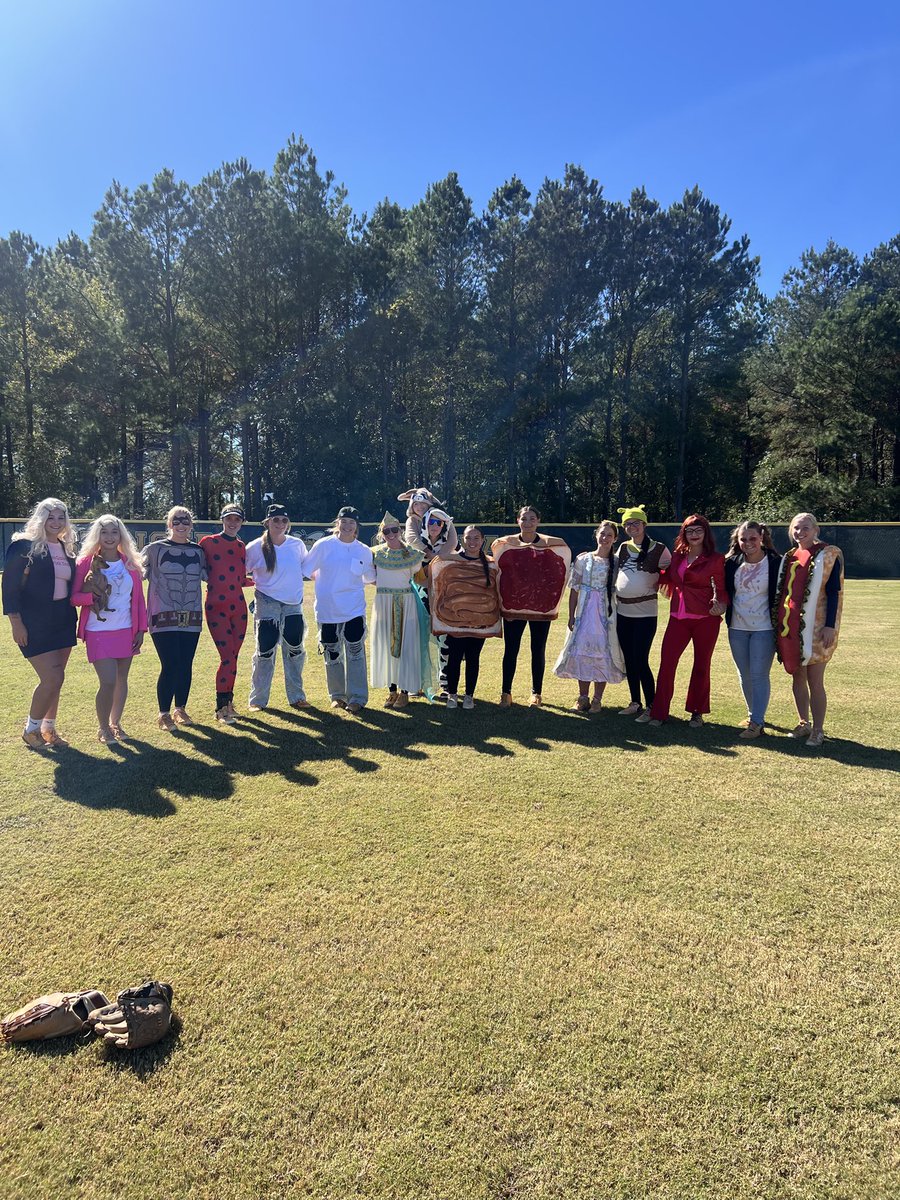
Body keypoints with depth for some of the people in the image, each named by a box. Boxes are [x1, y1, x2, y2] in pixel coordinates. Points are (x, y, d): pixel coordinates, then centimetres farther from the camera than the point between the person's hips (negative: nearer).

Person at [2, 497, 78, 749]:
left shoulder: (66, 549, 11)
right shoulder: (24, 546, -8)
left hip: (63, 622, 6)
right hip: (35, 625, -6)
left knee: (54, 679, 11)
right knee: (52, 678, -11)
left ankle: (49, 728, 25)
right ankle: (31, 729, 10)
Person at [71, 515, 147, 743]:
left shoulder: (130, 563, 6)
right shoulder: (87, 563, -2)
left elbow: (139, 598, 8)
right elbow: (74, 596, -3)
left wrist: (141, 629, 4)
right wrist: (92, 596, -22)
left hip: (126, 631, 3)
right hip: (98, 632, -3)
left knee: (121, 679, 10)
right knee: (108, 682, -9)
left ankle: (116, 723, 28)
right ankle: (103, 728, 11)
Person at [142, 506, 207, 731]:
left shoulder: (198, 551, 10)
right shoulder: (154, 549, -1)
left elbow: (208, 576, 22)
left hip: (191, 618, 4)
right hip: (163, 617, -4)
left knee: (186, 666, 7)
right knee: (170, 666, -7)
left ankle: (181, 709, 25)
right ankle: (163, 714, 9)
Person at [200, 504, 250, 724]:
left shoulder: (241, 547, 12)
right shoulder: (208, 542, -2)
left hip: (238, 607, 5)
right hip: (216, 607, -5)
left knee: (232, 657, 9)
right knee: (227, 658, -9)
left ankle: (227, 702, 22)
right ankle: (221, 708, 4)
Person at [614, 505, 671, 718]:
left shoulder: (658, 549, -4)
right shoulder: (623, 548, 10)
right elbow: (613, 571, 22)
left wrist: (655, 586, -11)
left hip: (645, 613, -5)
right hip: (622, 611, 5)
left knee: (640, 661, -7)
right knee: (629, 660, 10)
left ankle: (651, 706, 6)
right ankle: (635, 703, 22)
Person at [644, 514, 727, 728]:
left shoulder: (715, 559, -2)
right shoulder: (677, 557, 10)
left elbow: (721, 588, 0)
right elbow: (667, 579, 21)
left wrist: (721, 604, -19)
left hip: (705, 619, -3)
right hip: (678, 617, 3)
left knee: (701, 666, 8)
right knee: (666, 662, -2)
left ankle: (697, 712, 22)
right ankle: (657, 711, 7)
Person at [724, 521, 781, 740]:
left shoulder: (775, 563, -8)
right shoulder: (732, 563, 2)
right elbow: (724, 591, 14)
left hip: (764, 628, -4)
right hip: (737, 627, 4)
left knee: (759, 675, -6)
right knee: (744, 675, 13)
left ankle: (757, 722, 0)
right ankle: (753, 713, 28)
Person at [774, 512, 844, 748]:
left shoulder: (828, 555, -4)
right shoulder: (789, 557, 12)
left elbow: (834, 592, -8)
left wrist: (830, 626, -14)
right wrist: (779, 623, 14)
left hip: (815, 626, -5)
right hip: (790, 626, 5)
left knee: (814, 680, -3)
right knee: (797, 677, 12)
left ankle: (817, 730, 8)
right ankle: (804, 724, 25)